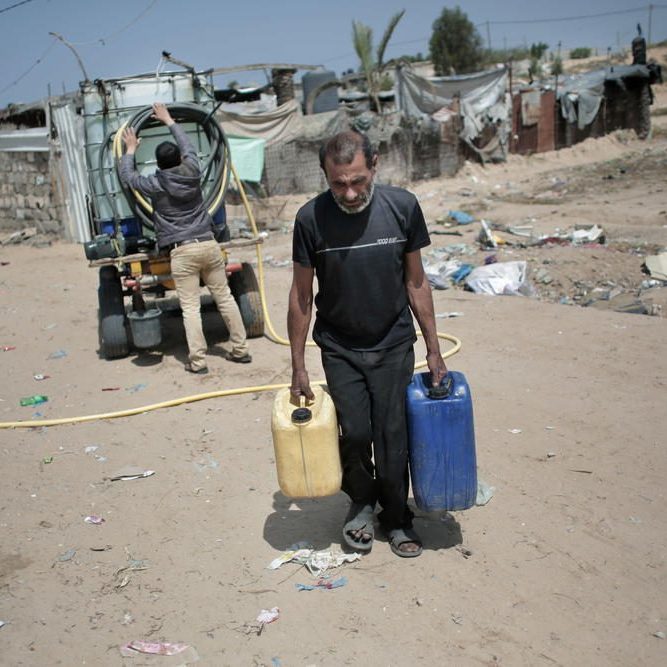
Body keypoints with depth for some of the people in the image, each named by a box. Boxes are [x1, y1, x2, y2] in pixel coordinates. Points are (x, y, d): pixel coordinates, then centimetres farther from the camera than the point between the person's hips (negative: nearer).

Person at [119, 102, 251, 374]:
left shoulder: (155, 184, -4)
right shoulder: (192, 172, 4)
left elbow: (127, 176, 14)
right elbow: (188, 147, 24)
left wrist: (130, 150, 29)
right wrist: (169, 121, 36)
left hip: (182, 251, -4)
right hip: (209, 244, 4)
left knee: (190, 307, -2)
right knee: (225, 297, 10)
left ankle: (197, 360, -1)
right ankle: (240, 349, 16)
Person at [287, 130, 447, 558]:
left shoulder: (402, 207, -12)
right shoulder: (312, 218, -15)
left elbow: (416, 282, -1)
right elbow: (301, 296, -5)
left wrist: (433, 350, 1)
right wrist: (298, 367, -3)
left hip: (394, 345, 1)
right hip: (340, 348, 0)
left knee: (393, 437, 3)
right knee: (355, 433, 0)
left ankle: (397, 518, 27)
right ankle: (362, 503, 30)